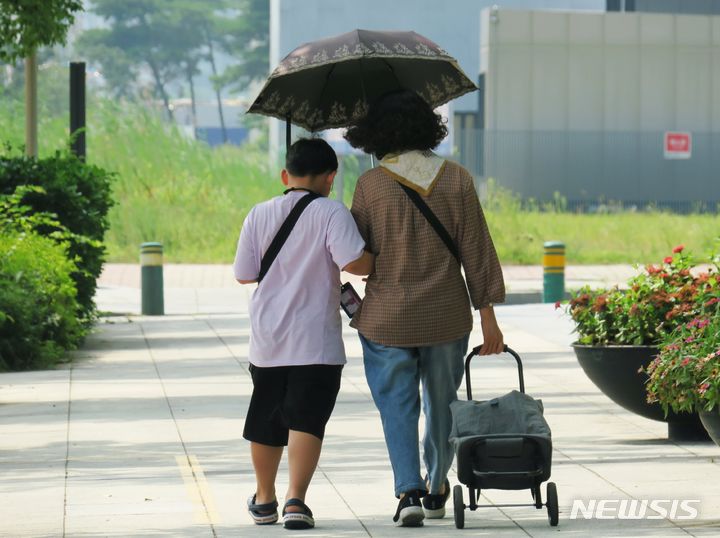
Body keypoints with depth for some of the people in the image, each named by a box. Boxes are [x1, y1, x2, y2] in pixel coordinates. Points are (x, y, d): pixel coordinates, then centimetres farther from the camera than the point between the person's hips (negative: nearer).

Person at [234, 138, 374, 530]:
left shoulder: (260, 215, 3)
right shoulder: (331, 213, -9)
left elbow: (244, 274, 6)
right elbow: (354, 262, -21)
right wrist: (378, 263, -1)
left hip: (267, 341, 4)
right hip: (316, 343, -4)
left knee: (265, 420, 16)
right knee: (306, 420, -7)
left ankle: (264, 499, 30)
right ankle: (295, 499, -22)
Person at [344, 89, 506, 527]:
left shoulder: (371, 184, -9)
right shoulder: (456, 179, -4)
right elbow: (477, 250, -3)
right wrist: (488, 315, 3)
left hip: (387, 318, -2)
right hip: (447, 317, 2)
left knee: (397, 406, 3)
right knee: (442, 401, 18)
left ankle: (409, 491, -12)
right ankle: (437, 488, 29)